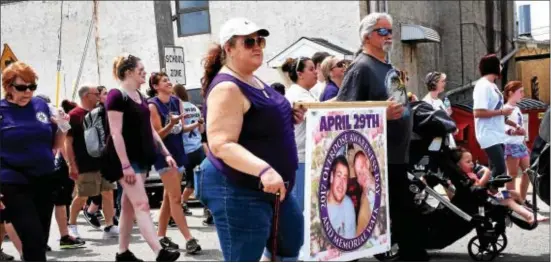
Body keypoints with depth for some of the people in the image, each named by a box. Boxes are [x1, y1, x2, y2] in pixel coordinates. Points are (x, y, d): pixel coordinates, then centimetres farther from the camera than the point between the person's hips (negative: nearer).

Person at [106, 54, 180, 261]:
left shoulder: (140, 97, 14)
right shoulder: (116, 96, -12)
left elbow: (150, 130, 17)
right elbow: (116, 134, -18)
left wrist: (166, 154, 11)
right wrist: (126, 165, -23)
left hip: (141, 157, 8)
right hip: (126, 159, -8)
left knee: (129, 205, 12)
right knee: (141, 204, -14)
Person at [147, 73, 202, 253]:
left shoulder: (177, 101, 7)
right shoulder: (152, 106, -11)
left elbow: (181, 129, 11)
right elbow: (157, 135, -14)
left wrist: (195, 125, -7)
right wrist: (172, 123, -30)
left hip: (178, 152, 7)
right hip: (164, 154, -7)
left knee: (169, 197, 12)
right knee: (175, 197, -9)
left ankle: (161, 236, 21)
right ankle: (189, 239, -11)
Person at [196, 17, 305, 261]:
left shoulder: (254, 81, 10)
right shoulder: (227, 88, -21)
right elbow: (221, 144, -29)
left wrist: (289, 117, 5)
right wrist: (263, 170, -42)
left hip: (272, 186, 11)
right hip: (237, 191, -10)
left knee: (291, 240, 23)